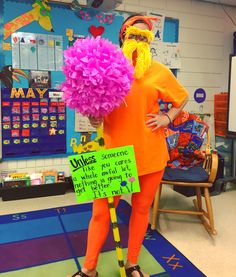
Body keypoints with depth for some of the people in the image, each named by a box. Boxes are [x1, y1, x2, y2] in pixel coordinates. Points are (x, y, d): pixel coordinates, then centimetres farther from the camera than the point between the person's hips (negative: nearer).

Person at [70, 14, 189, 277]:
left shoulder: (159, 71, 4)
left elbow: (182, 97, 18)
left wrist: (167, 118, 3)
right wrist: (93, 118, -12)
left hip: (150, 154, 2)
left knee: (141, 208, 14)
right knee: (101, 211, 4)